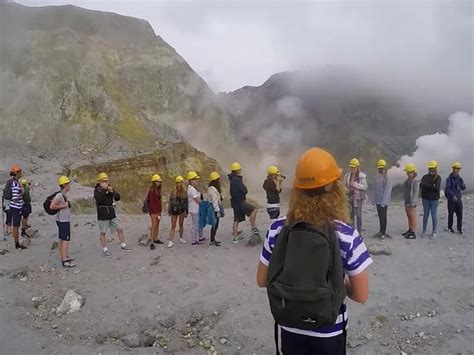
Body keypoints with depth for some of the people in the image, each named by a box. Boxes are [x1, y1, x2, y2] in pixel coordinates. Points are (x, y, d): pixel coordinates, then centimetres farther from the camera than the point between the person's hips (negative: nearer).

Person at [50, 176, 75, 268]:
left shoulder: (64, 195, 9)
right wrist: (63, 206, -18)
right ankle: (64, 261, -8)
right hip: (63, 221, -10)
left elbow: (53, 200, 25)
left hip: (64, 220, 10)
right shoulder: (59, 195, -19)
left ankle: (64, 257, 26)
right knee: (65, 240, -9)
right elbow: (52, 206, -25)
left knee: (62, 240, 16)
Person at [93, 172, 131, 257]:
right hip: (102, 214, -5)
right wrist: (105, 190, -31)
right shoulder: (97, 190, -6)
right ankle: (105, 250, 14)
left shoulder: (110, 189, 8)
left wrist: (112, 191, -16)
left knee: (119, 230, 6)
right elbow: (98, 199, -25)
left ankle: (123, 246, 19)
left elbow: (117, 198, 0)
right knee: (103, 232, 3)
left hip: (112, 214, 5)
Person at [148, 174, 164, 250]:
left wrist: (160, 211, 12)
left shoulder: (158, 190, 12)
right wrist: (155, 212, -18)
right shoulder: (152, 190, -13)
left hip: (158, 210, 8)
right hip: (153, 211, -8)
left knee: (157, 224, 13)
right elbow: (151, 202, -16)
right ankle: (151, 243, -7)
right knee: (154, 225, -9)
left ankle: (155, 239, 23)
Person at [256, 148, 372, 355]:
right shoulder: (347, 235, -21)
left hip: (288, 329, 2)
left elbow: (261, 280, -3)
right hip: (328, 334, -1)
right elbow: (361, 295, -13)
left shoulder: (277, 229, -14)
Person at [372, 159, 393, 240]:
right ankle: (382, 231, 23)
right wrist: (374, 200, 8)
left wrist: (383, 202, -18)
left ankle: (383, 233, 6)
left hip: (384, 202, -6)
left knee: (383, 217, -2)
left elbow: (387, 191, -15)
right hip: (378, 201, 6)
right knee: (380, 216, 13)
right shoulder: (377, 177, 7)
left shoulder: (387, 178, -11)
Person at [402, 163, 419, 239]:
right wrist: (404, 198, 19)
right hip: (407, 200, 9)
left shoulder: (415, 181, -16)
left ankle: (413, 233, 2)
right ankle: (410, 230, 26)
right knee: (409, 216, 16)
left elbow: (416, 192, -19)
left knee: (412, 217, -3)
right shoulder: (408, 180, 10)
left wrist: (413, 202, -21)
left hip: (411, 201, -9)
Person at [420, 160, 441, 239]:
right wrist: (432, 187, -19)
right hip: (425, 198, 3)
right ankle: (424, 231, 19)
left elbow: (437, 188, -15)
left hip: (434, 199, -3)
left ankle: (434, 232, 12)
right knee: (425, 215, 10)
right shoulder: (425, 177, 4)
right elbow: (421, 186, -10)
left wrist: (427, 186, -13)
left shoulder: (438, 177, -4)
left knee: (434, 216, 3)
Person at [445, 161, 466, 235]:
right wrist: (453, 195, -30)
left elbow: (463, 188, 3)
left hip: (459, 199, 4)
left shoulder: (460, 179, 7)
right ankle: (450, 227, 23)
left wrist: (463, 185, -21)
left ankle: (459, 229, 7)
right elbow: (447, 189, -17)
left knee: (459, 214, -1)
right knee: (451, 214, 7)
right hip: (451, 199, -4)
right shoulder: (449, 178, -8)